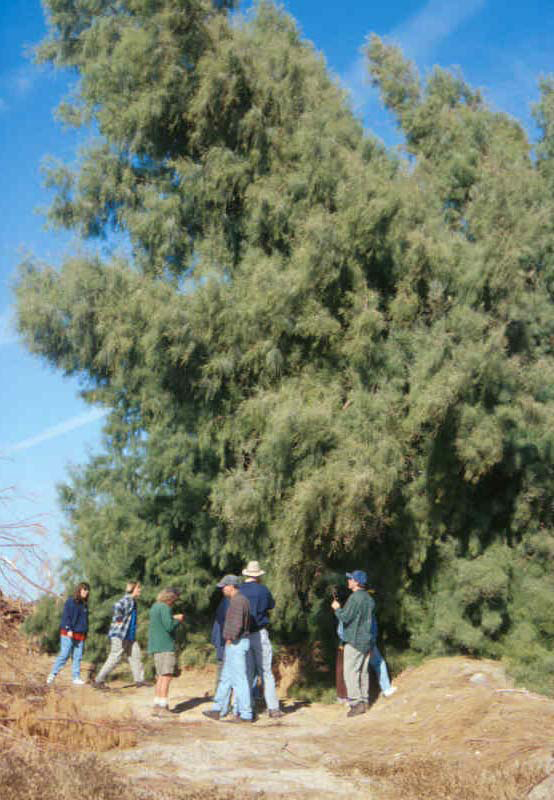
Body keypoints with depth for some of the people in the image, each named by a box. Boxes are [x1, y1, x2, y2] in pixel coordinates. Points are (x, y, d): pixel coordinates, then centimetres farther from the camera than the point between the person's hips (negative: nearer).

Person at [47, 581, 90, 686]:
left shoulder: (85, 604, 15)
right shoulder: (70, 601, -4)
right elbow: (66, 616, -11)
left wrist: (85, 632, 19)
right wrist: (69, 629, -19)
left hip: (80, 635, 6)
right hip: (68, 634, -6)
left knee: (78, 657, 4)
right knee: (64, 655, -9)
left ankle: (76, 678, 7)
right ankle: (52, 675, 0)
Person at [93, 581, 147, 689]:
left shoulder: (132, 601, 16)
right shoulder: (126, 600, -15)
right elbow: (117, 607, -37)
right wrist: (118, 620, -26)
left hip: (130, 636, 10)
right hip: (119, 635, -10)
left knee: (136, 655, 9)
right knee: (114, 659, -6)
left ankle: (139, 680, 15)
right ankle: (98, 681, 2)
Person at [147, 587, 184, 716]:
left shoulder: (155, 606, 16)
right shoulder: (165, 608, -12)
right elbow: (169, 626, -19)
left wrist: (173, 618, 18)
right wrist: (178, 620, -2)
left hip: (155, 647, 9)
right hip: (165, 647, -9)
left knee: (160, 677, 13)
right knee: (166, 676, -8)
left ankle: (157, 706, 12)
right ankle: (163, 708, -11)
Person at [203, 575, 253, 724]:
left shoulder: (237, 601, -16)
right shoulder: (239, 600, 16)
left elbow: (237, 624, -26)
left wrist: (230, 639, -14)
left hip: (236, 644, -11)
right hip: (235, 644, 11)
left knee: (239, 679, -6)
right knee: (226, 678, 15)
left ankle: (245, 714, -3)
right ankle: (218, 710, 22)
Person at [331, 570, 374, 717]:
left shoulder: (355, 598, -16)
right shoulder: (369, 598, 12)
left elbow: (345, 618, -18)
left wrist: (337, 608, -1)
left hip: (354, 642, -9)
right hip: (367, 641, 9)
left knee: (350, 672, -7)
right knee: (363, 672, 12)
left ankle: (356, 703, -12)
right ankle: (364, 702, 16)